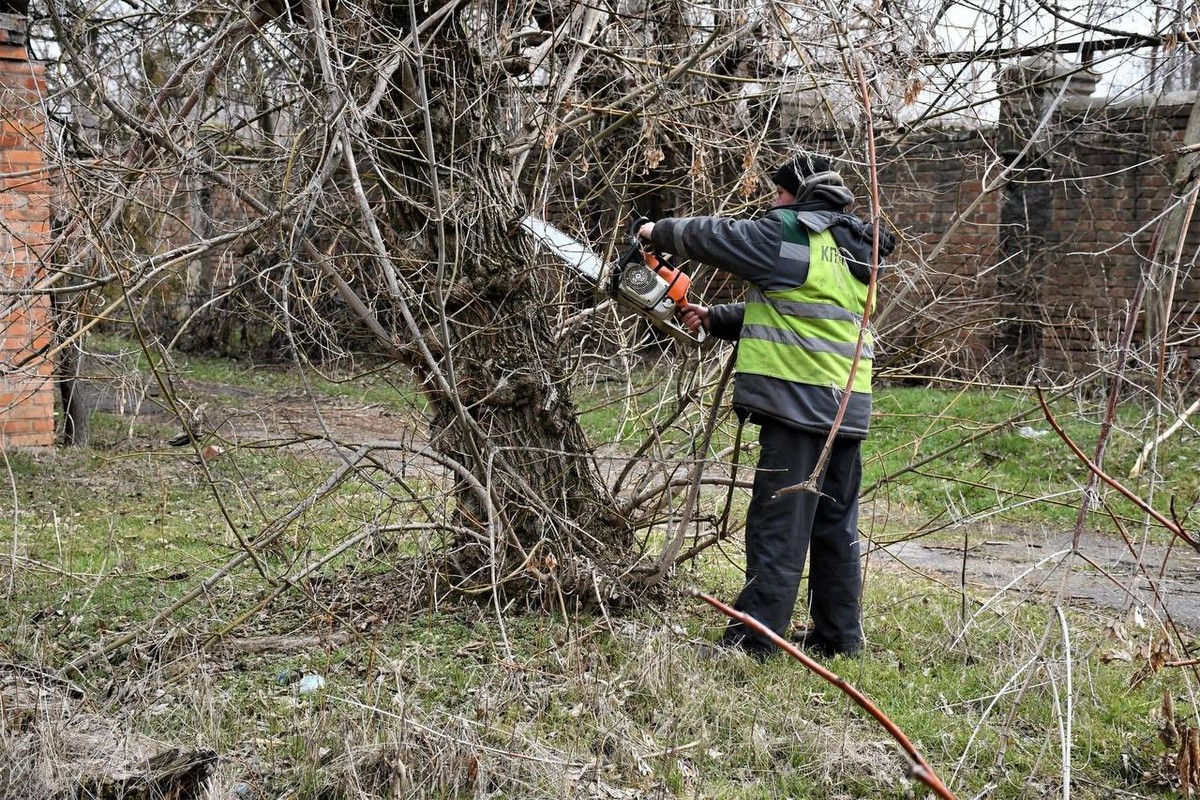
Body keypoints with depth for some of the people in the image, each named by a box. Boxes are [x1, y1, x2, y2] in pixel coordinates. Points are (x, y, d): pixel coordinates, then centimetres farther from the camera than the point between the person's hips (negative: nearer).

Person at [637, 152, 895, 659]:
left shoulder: (789, 234, -8)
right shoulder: (854, 252, 19)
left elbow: (716, 237, -1)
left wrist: (659, 232, 15)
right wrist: (714, 320, 21)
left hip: (799, 402, -8)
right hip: (850, 409, 8)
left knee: (779, 526, -6)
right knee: (836, 527, 14)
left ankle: (753, 639, -3)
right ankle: (840, 634, 21)